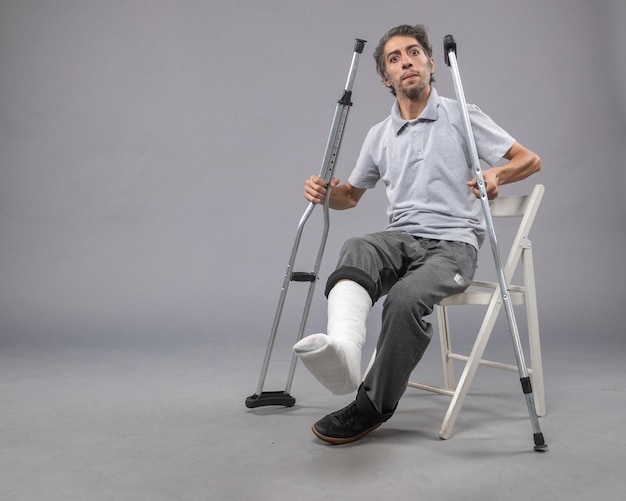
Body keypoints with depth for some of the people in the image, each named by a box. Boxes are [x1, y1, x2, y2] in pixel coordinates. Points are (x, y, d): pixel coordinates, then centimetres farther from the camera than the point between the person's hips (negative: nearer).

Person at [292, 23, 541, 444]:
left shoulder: (462, 117, 5)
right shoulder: (380, 135, 19)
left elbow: (530, 160, 4)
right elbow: (351, 195, 27)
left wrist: (495, 174, -19)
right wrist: (325, 192, 3)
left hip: (453, 241, -3)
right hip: (400, 239, 4)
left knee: (406, 298, -35)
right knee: (357, 251, -33)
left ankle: (373, 407, -19)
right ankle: (342, 350, -59)